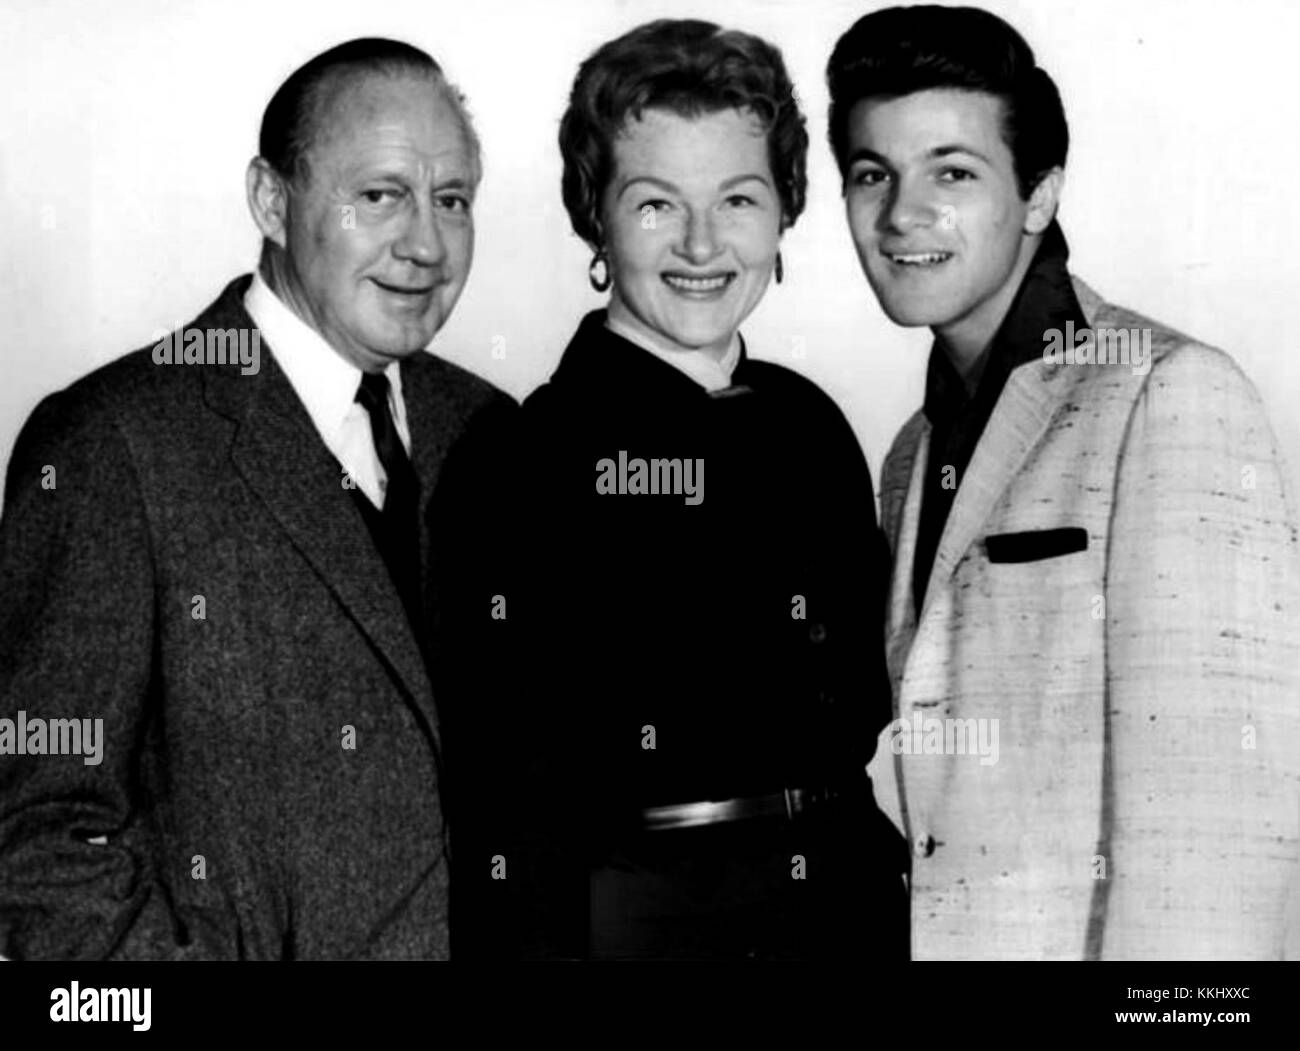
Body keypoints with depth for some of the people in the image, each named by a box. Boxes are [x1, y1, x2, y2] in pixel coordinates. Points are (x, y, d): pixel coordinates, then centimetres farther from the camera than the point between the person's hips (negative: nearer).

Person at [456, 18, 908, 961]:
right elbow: (509, 798, -14)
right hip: (626, 920, -5)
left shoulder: (811, 426, 3)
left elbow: (864, 720, 11)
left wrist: (885, 911, 7)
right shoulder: (527, 452, -14)